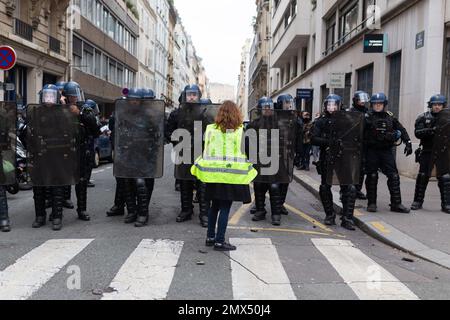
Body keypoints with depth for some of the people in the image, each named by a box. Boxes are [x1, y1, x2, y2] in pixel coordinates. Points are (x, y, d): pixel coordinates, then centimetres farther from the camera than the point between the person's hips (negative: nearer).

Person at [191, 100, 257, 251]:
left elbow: (206, 150, 4)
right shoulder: (240, 131, -5)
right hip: (232, 174, -3)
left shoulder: (211, 129, 1)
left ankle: (210, 237, 25)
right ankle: (219, 241, 7)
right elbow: (244, 153, -1)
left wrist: (202, 168, 14)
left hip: (213, 173, 3)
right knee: (225, 208, 3)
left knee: (214, 205, 17)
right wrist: (247, 171, 12)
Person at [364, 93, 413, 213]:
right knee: (372, 177, 4)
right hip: (372, 150, -3)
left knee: (394, 176, 0)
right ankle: (371, 203, 14)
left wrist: (408, 142, 5)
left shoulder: (390, 117, 9)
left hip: (387, 150, 3)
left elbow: (401, 130, 13)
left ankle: (396, 203, 7)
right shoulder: (368, 117, -2)